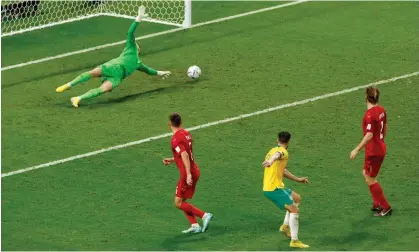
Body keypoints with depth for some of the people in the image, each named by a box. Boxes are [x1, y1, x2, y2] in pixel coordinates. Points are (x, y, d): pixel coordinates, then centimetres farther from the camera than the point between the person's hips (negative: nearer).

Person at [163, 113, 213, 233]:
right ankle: (195, 225, 9)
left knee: (178, 203, -2)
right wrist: (172, 160, 24)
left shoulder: (176, 139, -17)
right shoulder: (186, 134, 11)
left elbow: (185, 155, -27)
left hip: (188, 174, -9)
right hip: (195, 171, 9)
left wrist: (188, 174, -31)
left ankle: (204, 215, -7)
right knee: (182, 201, 15)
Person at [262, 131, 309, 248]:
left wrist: (297, 179, 35)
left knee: (297, 198, 24)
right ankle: (294, 241, -12)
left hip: (268, 187, 10)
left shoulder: (273, 150, 21)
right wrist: (271, 161, -61)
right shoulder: (282, 151, -10)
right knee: (294, 210, -10)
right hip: (274, 188, -10)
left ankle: (285, 225, 17)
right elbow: (276, 155, -37)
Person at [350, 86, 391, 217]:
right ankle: (377, 203, 28)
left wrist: (357, 149, -24)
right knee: (366, 173, 23)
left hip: (373, 151, -9)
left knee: (370, 179, 3)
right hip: (381, 148, 9)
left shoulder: (370, 115, -25)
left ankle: (385, 208, 8)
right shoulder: (381, 110, 1)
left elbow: (369, 135, -28)